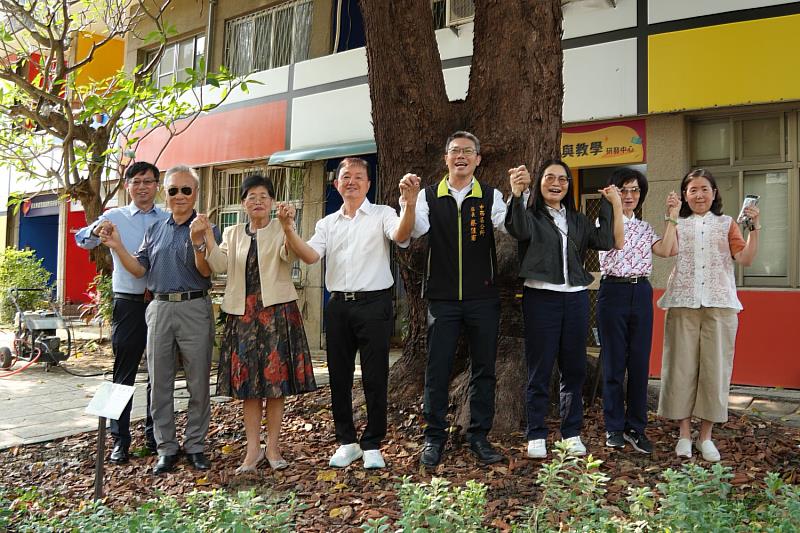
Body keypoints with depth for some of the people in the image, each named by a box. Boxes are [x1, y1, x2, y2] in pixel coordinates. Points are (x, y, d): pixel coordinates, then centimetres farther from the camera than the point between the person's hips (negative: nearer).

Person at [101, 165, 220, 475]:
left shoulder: (206, 229, 0)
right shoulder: (155, 231, 14)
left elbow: (206, 272, -11)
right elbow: (140, 269, 10)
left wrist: (198, 244, -28)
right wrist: (118, 248, -3)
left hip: (195, 309, -4)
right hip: (160, 308, 4)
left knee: (198, 382, 2)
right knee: (160, 382, 7)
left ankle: (195, 446, 15)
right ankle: (166, 448, 18)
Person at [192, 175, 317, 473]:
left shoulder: (281, 230, 4)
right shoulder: (232, 234, 14)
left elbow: (290, 254, -18)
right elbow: (220, 265, -2)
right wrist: (207, 238, -17)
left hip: (277, 312, -3)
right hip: (243, 314, 3)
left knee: (275, 381, 2)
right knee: (246, 383, 4)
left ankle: (273, 447, 13)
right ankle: (253, 449, 14)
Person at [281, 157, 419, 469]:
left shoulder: (382, 215, 3)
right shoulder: (328, 223, 14)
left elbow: (401, 236, -18)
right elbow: (310, 255, -1)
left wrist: (410, 203, -36)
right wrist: (288, 229, -17)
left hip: (373, 303, -4)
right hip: (338, 305, 4)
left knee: (375, 378, 1)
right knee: (339, 377, 10)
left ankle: (372, 445, 15)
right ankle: (347, 442, 25)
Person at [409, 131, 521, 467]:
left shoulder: (491, 196, 3)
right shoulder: (429, 196, 3)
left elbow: (508, 224, -14)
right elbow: (415, 230, -11)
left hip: (483, 297, 1)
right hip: (442, 297, 0)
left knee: (484, 368, 8)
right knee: (437, 368, 4)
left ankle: (479, 436, 22)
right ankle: (434, 437, 17)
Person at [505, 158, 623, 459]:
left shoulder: (578, 221, 15)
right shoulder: (531, 216, 1)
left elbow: (610, 242, 6)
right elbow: (519, 230, -23)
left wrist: (616, 206, 0)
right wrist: (516, 195, -39)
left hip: (575, 298, 4)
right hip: (541, 297, -4)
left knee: (574, 369, 9)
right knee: (540, 370, 1)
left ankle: (572, 433, 21)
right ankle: (536, 436, 11)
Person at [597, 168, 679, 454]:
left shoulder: (644, 227, 16)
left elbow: (664, 250, -1)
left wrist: (672, 216, 1)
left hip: (641, 293, 4)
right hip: (613, 292, -4)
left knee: (640, 363, 5)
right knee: (614, 362, 2)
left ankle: (636, 428, 16)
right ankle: (614, 428, 14)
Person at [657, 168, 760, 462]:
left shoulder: (726, 223, 12)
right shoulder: (678, 225, 10)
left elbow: (745, 258, -1)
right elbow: (670, 250, -12)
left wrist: (754, 229, -12)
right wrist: (670, 217, -14)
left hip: (719, 304, 0)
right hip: (683, 303, 0)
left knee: (714, 367, 2)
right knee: (682, 366, 2)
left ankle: (706, 436, 14)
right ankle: (684, 434, 14)